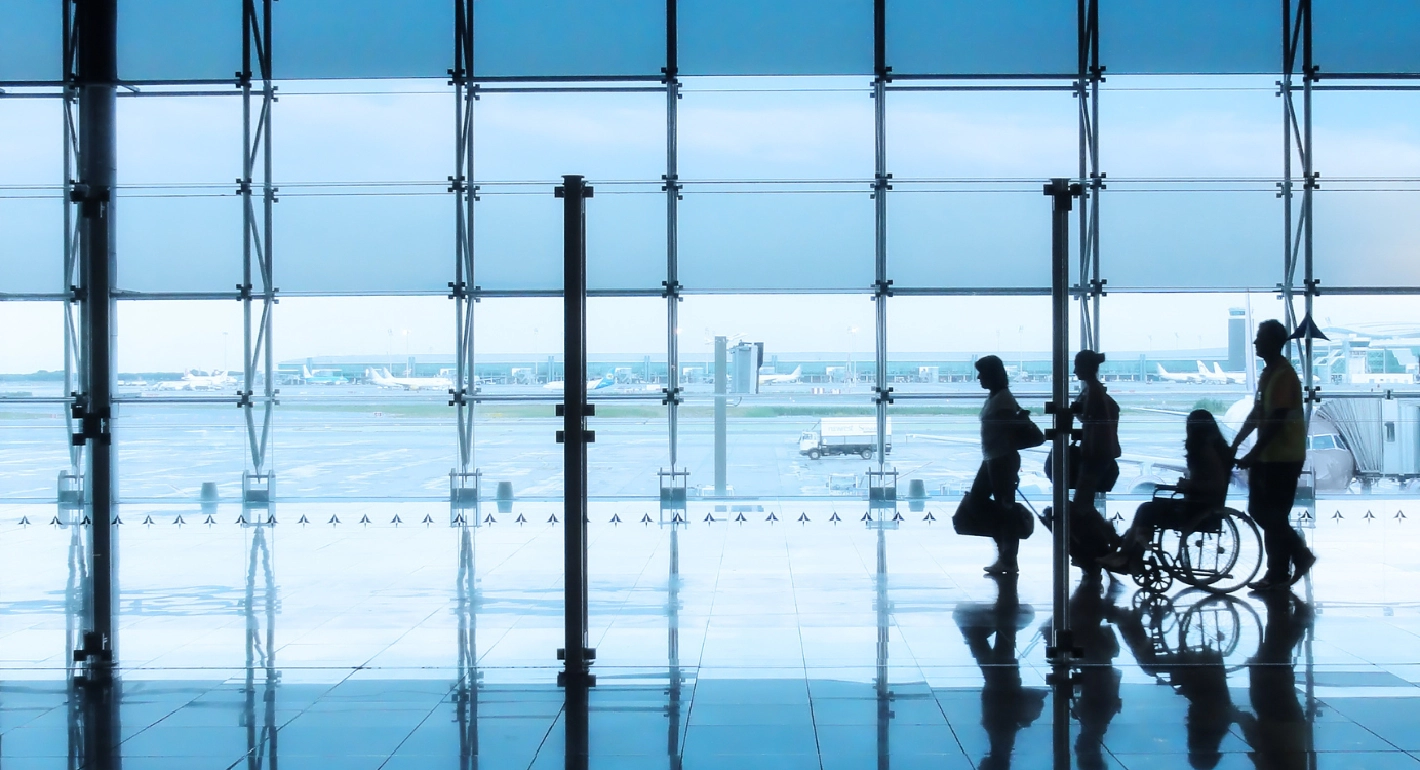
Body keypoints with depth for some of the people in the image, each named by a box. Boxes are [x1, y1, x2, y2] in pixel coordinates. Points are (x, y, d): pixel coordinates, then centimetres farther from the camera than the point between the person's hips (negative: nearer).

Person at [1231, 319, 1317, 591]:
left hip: (1283, 457, -10)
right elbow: (1257, 414, 18)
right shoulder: (1268, 373, 13)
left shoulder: (1284, 375, -18)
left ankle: (1279, 574, 4)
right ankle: (1299, 553, 19)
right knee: (1260, 511, 11)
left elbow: (1276, 420, -22)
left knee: (1273, 516, -4)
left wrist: (1253, 454, -23)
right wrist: (1235, 444, 14)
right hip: (1268, 455, 10)